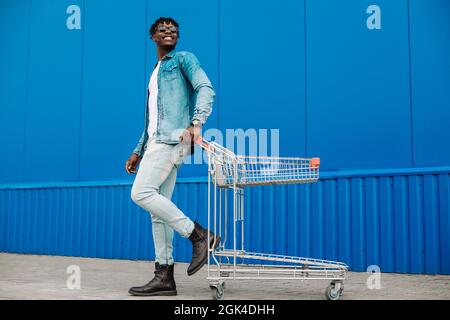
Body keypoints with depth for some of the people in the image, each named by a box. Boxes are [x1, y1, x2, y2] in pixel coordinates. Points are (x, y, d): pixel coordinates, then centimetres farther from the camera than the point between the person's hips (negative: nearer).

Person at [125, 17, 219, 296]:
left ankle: (200, 235, -14)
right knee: (158, 207, 2)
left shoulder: (183, 59, 7)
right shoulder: (155, 74, 30)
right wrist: (138, 152, 24)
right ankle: (164, 277, 4)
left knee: (141, 193, -19)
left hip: (173, 138, -8)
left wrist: (196, 122, -27)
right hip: (157, 142, 8)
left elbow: (206, 89, -11)